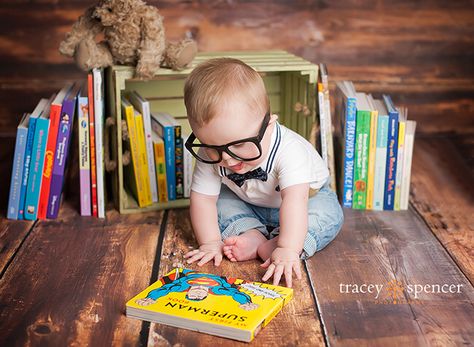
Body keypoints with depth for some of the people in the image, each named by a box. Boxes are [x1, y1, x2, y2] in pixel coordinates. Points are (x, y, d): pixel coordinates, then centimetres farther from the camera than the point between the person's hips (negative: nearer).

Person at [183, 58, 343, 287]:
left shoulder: (289, 150, -41)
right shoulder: (210, 155, -27)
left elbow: (294, 199, -51)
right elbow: (202, 197, -20)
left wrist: (288, 250, -61)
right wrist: (210, 242, -29)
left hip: (306, 198, -3)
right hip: (249, 204, 4)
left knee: (329, 214, -30)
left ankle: (269, 247, -35)